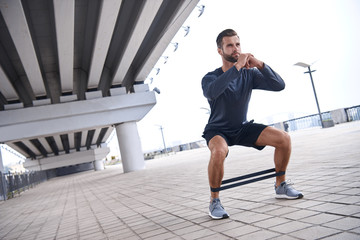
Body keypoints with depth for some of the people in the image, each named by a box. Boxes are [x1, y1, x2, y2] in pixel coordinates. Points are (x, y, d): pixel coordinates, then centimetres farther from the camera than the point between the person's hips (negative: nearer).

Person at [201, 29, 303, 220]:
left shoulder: (249, 74, -6)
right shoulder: (210, 78, -17)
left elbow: (279, 85, -16)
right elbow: (211, 92, -43)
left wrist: (259, 64, -30)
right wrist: (237, 66, -41)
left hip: (242, 128, 4)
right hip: (218, 130, -4)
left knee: (284, 138, -12)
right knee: (219, 152, -39)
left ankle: (280, 186, 9)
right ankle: (214, 201, -17)